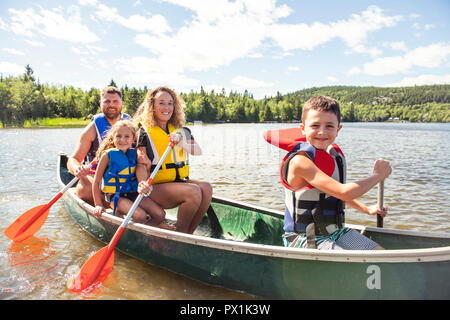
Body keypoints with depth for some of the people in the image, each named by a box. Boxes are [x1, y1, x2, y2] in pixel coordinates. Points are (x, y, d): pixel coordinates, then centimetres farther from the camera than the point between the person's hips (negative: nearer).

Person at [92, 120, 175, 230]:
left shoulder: (134, 154, 6)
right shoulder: (108, 155, -6)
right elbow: (96, 181, -2)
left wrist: (144, 185, -20)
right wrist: (98, 205, -6)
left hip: (134, 193, 5)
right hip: (116, 196, -4)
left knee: (160, 214, -13)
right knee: (140, 216, -27)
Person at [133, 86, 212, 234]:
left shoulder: (181, 130, 15)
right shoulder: (145, 132, -1)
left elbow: (198, 151, 3)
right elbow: (141, 165, -9)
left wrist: (182, 144, -16)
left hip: (181, 181, 5)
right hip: (157, 187, -5)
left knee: (206, 188, -23)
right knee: (194, 192, -28)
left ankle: (189, 233, -10)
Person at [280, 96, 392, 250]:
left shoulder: (336, 155, 6)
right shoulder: (300, 161, -22)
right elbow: (344, 192, -26)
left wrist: (366, 209, 20)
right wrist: (377, 175, -11)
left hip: (336, 232, 8)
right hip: (304, 239, -8)